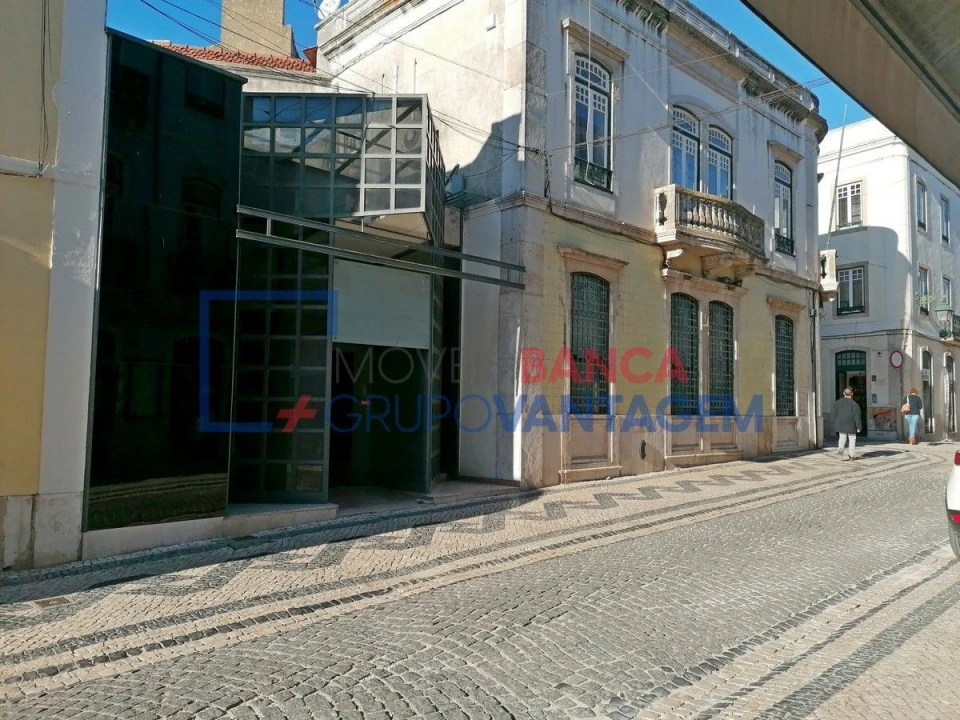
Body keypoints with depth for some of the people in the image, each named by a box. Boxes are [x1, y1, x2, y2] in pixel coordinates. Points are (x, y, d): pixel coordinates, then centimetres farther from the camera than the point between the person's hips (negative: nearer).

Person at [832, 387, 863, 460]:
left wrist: (835, 424, 15)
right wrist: (859, 427, -5)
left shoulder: (837, 403, 3)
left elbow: (834, 415, 7)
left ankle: (840, 449, -15)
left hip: (841, 425, 3)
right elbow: (857, 416, -10)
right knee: (852, 439, 8)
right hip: (851, 425, -3)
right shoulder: (854, 404, -10)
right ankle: (850, 455, 5)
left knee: (842, 438, 12)